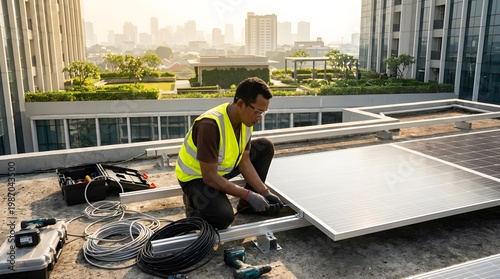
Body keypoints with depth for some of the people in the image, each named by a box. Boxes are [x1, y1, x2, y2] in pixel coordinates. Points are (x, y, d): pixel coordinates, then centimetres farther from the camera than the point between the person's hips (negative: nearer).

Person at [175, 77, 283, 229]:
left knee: (266, 147, -1)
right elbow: (209, 176, -31)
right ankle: (194, 201, 3)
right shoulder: (210, 125, -35)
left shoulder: (245, 118, -11)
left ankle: (247, 205, 8)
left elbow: (244, 161, -3)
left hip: (223, 168, 8)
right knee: (223, 216, -31)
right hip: (196, 176, -8)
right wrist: (248, 195, -29)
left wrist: (264, 192, -10)